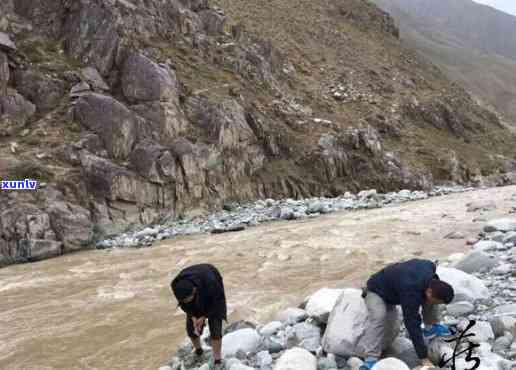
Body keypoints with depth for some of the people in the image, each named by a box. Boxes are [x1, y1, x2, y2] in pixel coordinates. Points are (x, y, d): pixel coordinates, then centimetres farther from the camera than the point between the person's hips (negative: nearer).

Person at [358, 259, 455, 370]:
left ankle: (431, 328, 11)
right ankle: (371, 359, -37)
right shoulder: (411, 294, -42)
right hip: (377, 291, -8)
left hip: (393, 282, 8)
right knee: (379, 318, -36)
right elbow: (413, 325, -41)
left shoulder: (429, 267, -20)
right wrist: (424, 359, -39)